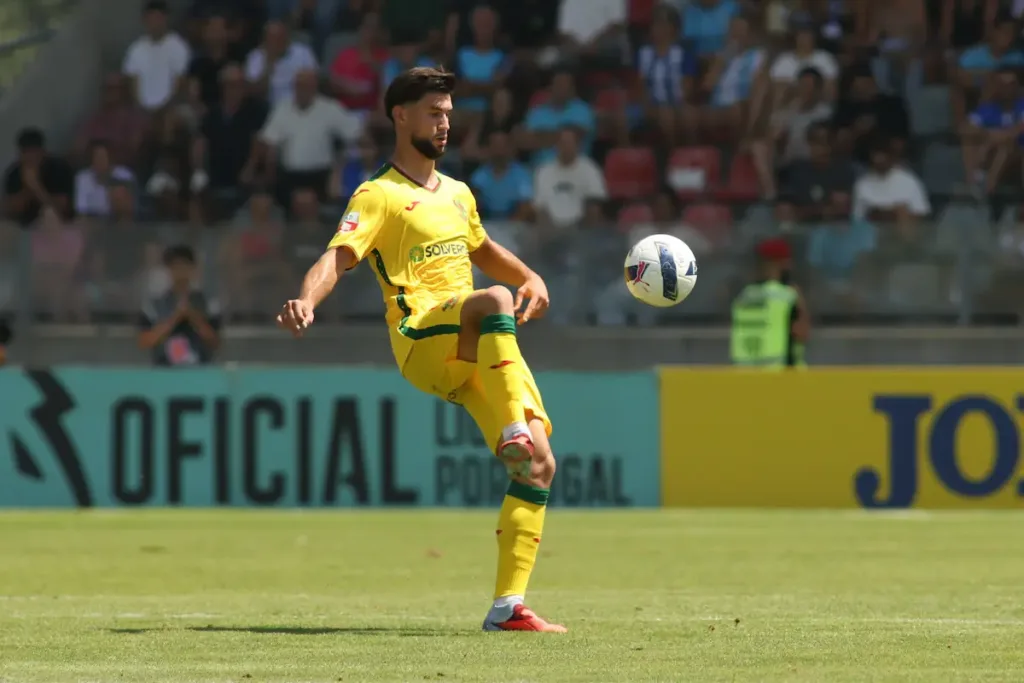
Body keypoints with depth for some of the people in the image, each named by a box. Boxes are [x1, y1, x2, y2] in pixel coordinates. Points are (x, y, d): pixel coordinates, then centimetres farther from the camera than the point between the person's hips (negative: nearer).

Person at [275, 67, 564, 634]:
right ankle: (515, 429, -43)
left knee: (538, 465, -7)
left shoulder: (457, 194, 24)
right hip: (421, 337, -7)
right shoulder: (379, 195, 2)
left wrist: (530, 279, 22)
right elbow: (338, 256, -13)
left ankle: (507, 607, -5)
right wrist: (306, 301, -34)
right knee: (495, 301, -39)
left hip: (479, 353, 7)